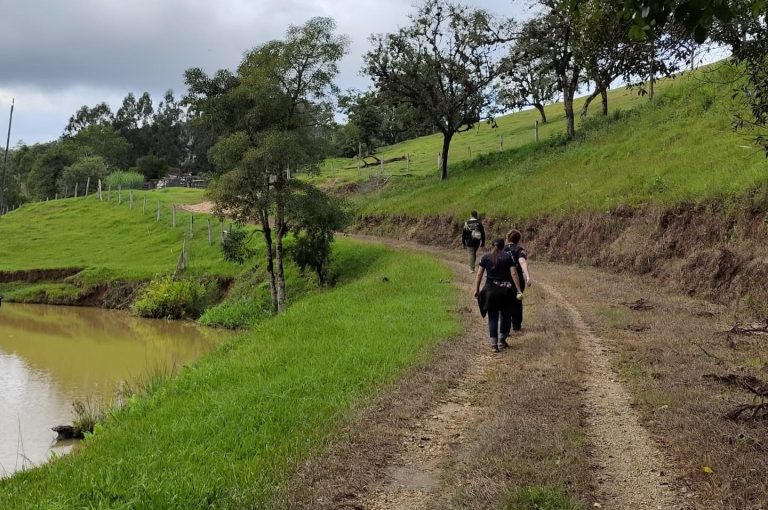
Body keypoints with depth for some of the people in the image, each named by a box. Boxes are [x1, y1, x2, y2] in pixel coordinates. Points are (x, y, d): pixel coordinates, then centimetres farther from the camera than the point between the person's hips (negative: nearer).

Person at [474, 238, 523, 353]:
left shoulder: (485, 257, 2)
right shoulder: (508, 257, -1)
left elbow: (479, 275, -1)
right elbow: (513, 274, -7)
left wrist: (476, 290, 4)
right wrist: (519, 291, -7)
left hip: (491, 290, 0)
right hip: (505, 290, 0)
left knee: (493, 317, 5)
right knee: (505, 315, 17)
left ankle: (493, 344, -1)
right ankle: (502, 341, 21)